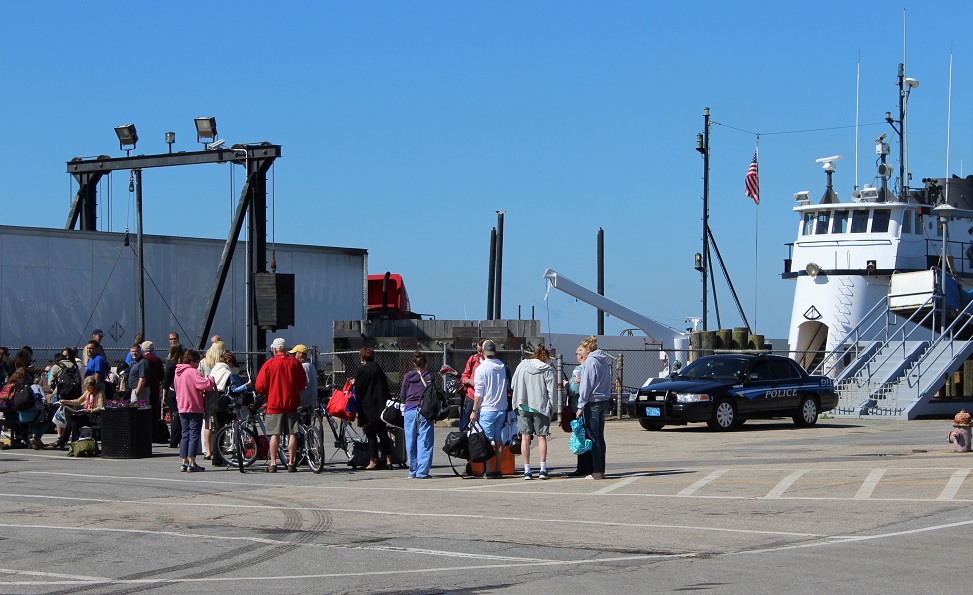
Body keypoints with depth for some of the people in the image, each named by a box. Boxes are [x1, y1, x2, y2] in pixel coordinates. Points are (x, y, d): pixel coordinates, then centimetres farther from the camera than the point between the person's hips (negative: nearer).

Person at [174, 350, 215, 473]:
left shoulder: (178, 373, 12)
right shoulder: (193, 372, -14)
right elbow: (204, 384, -28)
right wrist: (212, 381, -8)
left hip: (182, 408, 8)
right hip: (194, 408, -8)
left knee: (185, 435, 12)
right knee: (194, 435, -5)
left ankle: (184, 463, 10)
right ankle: (192, 464, -8)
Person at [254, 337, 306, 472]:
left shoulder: (269, 364, -5)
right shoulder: (295, 363, 2)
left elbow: (259, 386, -6)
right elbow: (302, 383, 8)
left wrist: (268, 393, 13)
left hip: (274, 404, -2)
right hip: (292, 403, 2)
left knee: (275, 435, 2)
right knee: (292, 434, 5)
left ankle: (273, 464, 1)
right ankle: (291, 463, 6)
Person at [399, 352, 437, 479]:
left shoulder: (407, 377, 4)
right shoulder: (431, 377, -1)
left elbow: (402, 397, 8)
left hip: (410, 411, 2)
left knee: (411, 442, 10)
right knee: (424, 442, 0)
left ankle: (413, 471, 15)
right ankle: (422, 471, -5)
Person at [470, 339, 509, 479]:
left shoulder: (481, 369, -9)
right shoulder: (504, 367, 6)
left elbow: (478, 393, -10)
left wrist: (474, 411, -4)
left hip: (487, 410, -5)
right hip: (502, 409, 5)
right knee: (499, 441, 8)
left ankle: (489, 471, -5)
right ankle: (498, 470, 10)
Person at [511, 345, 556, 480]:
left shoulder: (522, 366, 3)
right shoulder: (547, 370, -4)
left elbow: (512, 385, 8)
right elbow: (551, 391, -5)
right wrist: (552, 409, 5)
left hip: (523, 407, 1)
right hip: (541, 407, -1)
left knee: (525, 438, 4)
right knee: (541, 437, 7)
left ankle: (527, 470, 2)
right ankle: (543, 469, 4)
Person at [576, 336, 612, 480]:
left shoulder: (590, 362, -12)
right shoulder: (603, 361, 14)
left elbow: (586, 386, -14)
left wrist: (581, 406, -11)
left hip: (593, 402, -9)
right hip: (604, 401, 9)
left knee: (593, 437, -6)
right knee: (600, 437, 11)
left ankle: (597, 471, -7)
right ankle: (601, 470, 13)